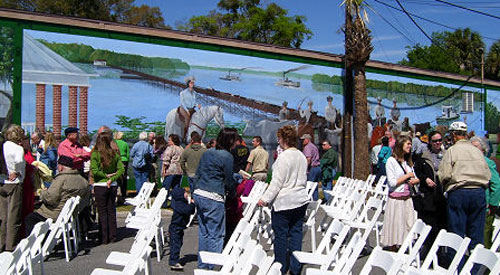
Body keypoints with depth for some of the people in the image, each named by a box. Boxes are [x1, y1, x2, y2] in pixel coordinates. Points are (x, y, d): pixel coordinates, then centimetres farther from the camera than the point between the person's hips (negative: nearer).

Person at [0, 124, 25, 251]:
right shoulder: (18, 148, -11)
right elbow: (19, 161, -29)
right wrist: (16, 173, -13)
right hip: (14, 184, -6)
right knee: (14, 217, 0)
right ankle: (11, 248, 4)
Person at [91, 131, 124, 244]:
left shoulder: (95, 154, -9)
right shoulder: (114, 154, 1)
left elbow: (94, 170, -18)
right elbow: (121, 169, -7)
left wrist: (106, 175, -6)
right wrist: (112, 178, -10)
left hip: (100, 186, -3)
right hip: (113, 186, 3)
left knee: (102, 212, 5)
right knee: (111, 211, 12)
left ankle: (104, 238, 9)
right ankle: (112, 237, 17)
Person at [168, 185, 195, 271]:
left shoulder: (183, 203, 10)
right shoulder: (179, 204, -21)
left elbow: (191, 211, 13)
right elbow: (187, 210, -33)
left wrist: (191, 203, -1)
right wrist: (192, 204, -22)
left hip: (179, 228, 11)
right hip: (175, 228, -10)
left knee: (178, 244, 17)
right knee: (175, 244, -9)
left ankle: (174, 260, 28)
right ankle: (173, 262, -6)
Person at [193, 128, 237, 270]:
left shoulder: (207, 153, 12)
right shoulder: (227, 156, -9)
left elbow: (198, 174, 16)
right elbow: (229, 180, -4)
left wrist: (194, 193, 22)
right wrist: (233, 193, 14)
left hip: (199, 194, 8)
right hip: (213, 198, -8)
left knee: (203, 232, 17)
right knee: (216, 234, 3)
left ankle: (202, 265, 25)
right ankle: (211, 266, 7)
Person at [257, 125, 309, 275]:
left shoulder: (283, 157, -16)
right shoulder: (302, 156, 9)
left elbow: (277, 182, -17)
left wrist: (265, 199, -13)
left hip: (284, 202, -8)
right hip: (300, 200, 8)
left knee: (281, 235, 4)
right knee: (296, 232, 12)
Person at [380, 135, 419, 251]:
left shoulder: (408, 161, 15)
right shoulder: (391, 161, -8)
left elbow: (416, 179, 19)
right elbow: (392, 183, -14)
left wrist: (414, 180, -4)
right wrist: (407, 176, -7)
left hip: (407, 198, 7)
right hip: (395, 199, -7)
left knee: (408, 226, 4)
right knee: (395, 227, -2)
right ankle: (392, 253, 9)